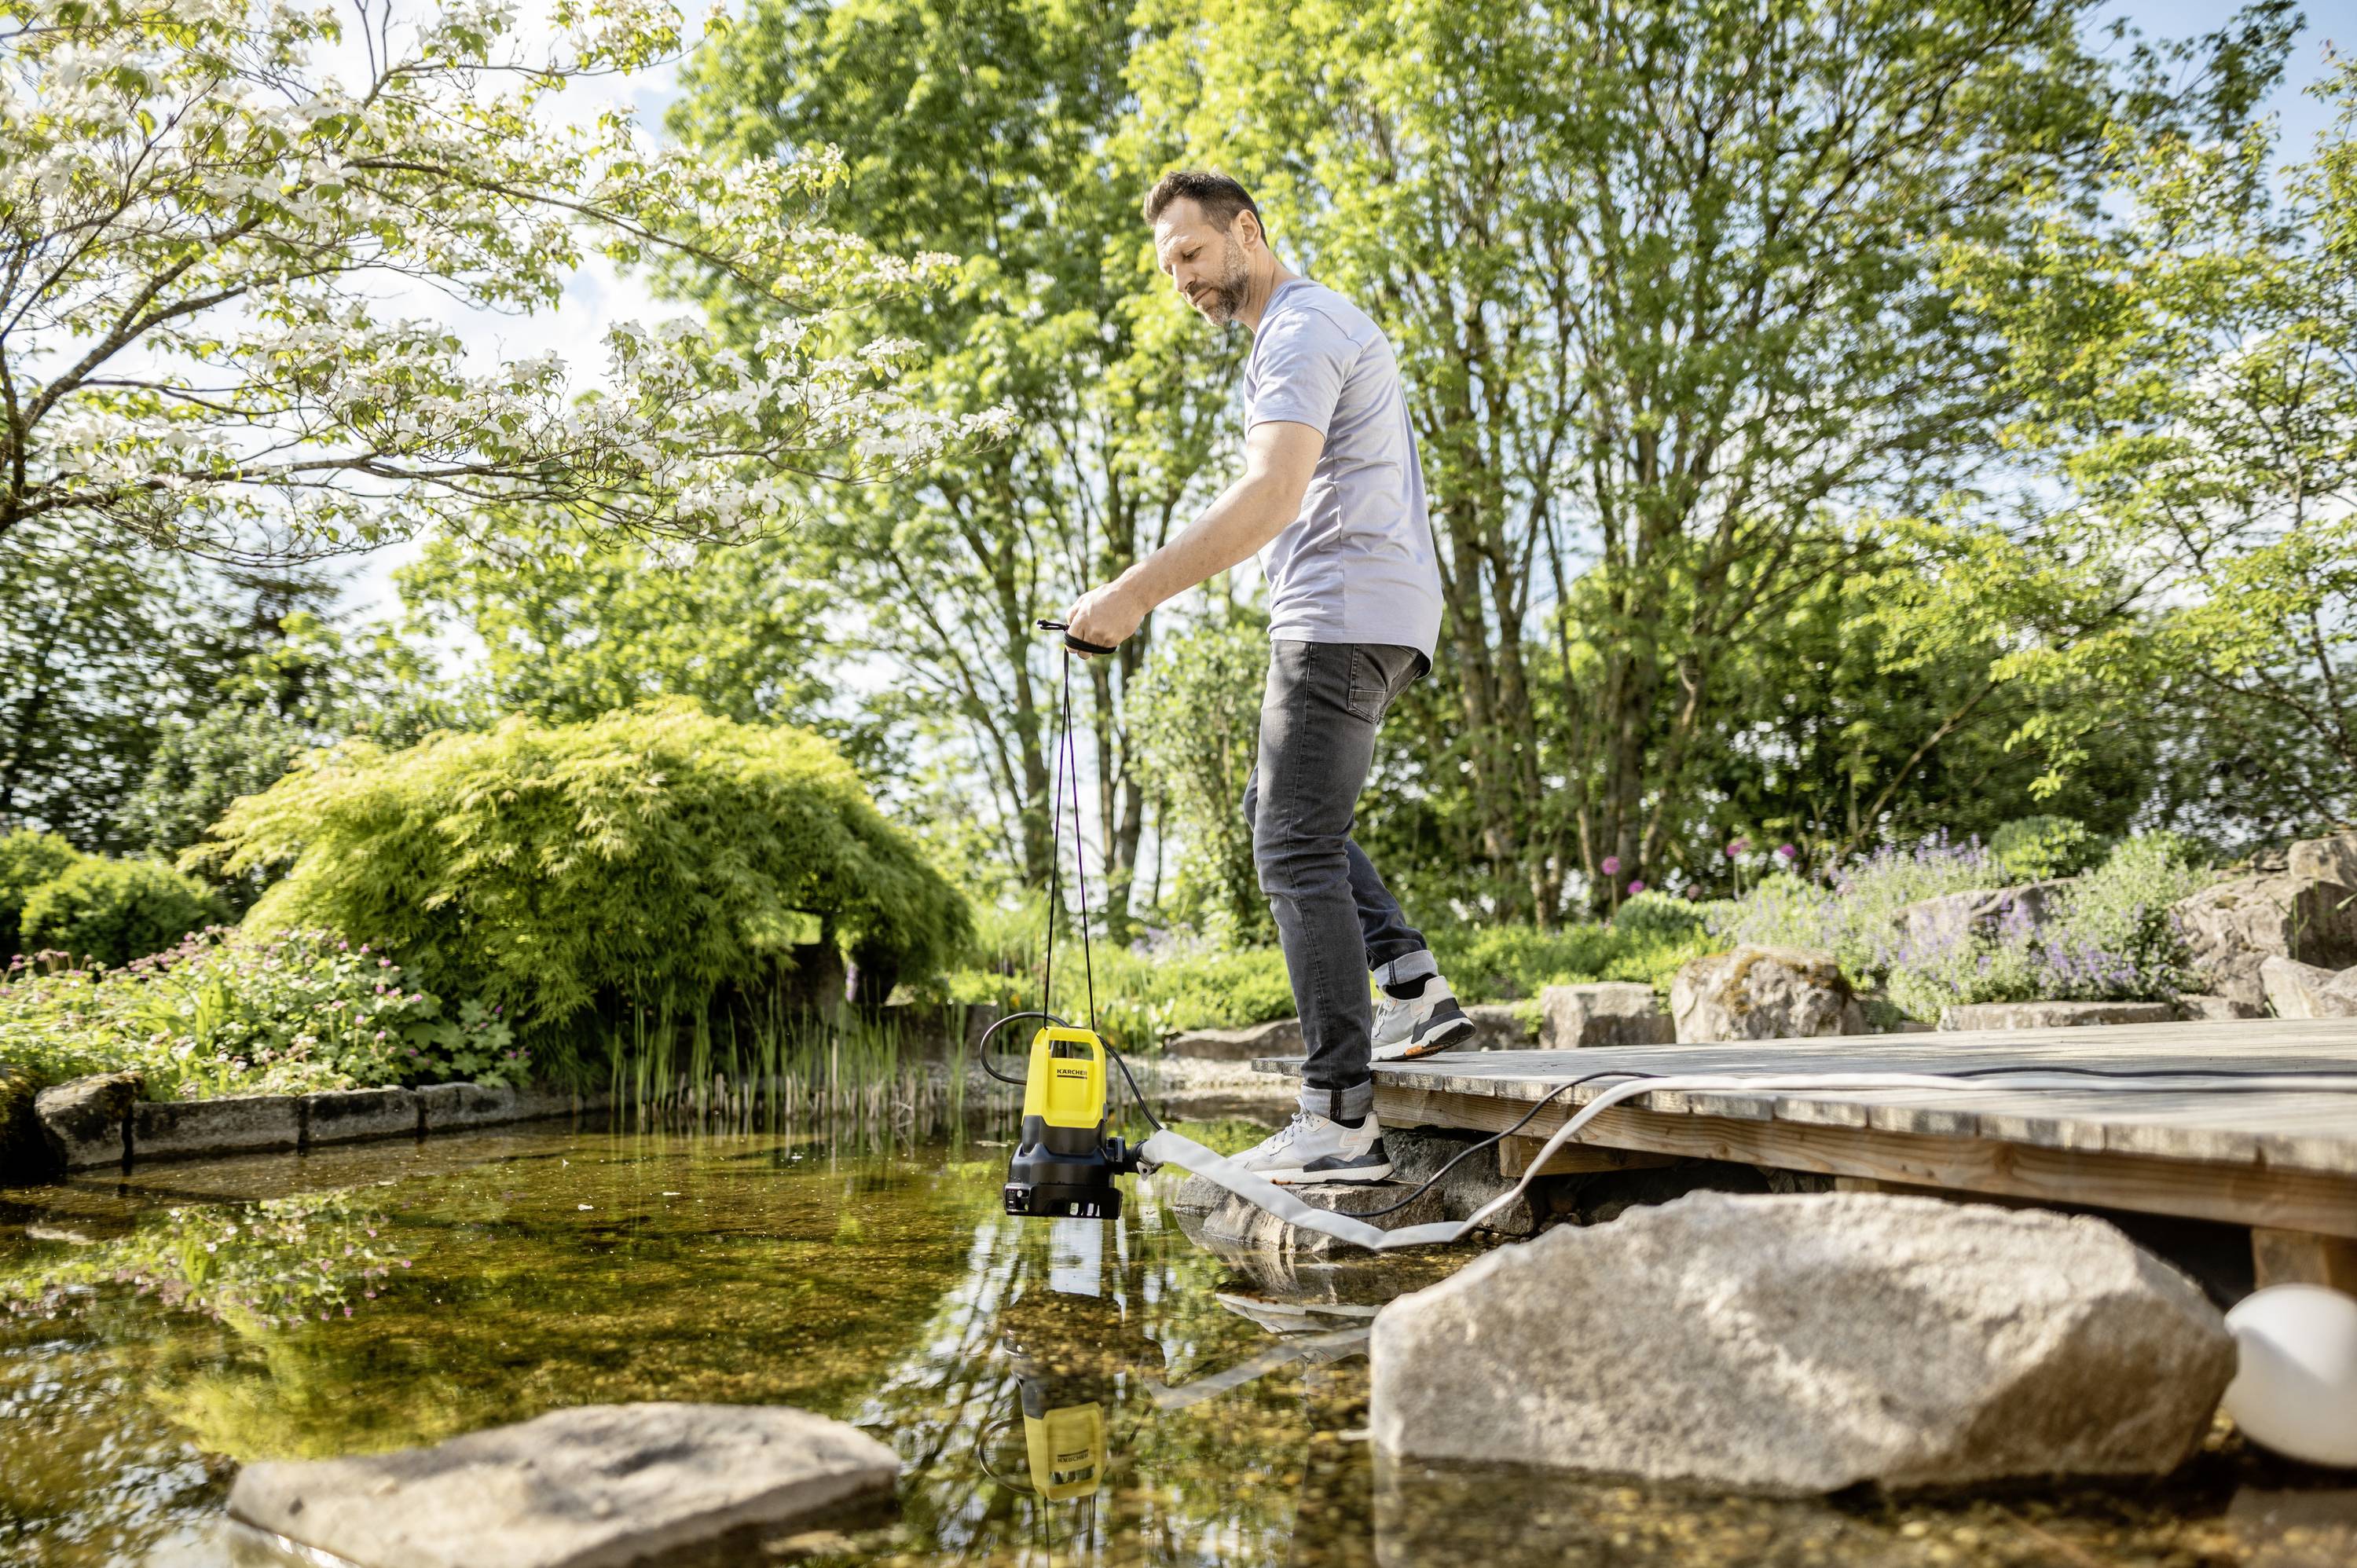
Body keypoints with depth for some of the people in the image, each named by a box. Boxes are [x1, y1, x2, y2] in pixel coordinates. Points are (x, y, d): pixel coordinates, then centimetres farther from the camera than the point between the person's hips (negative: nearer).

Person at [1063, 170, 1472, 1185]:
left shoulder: (1300, 331, -10)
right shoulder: (1324, 324, 24)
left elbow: (1272, 496, -26)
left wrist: (1134, 592, -29)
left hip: (1340, 616, -11)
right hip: (1380, 617, 11)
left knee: (1297, 851, -11)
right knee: (1279, 811, 19)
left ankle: (1339, 1120, -10)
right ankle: (1412, 984, 9)